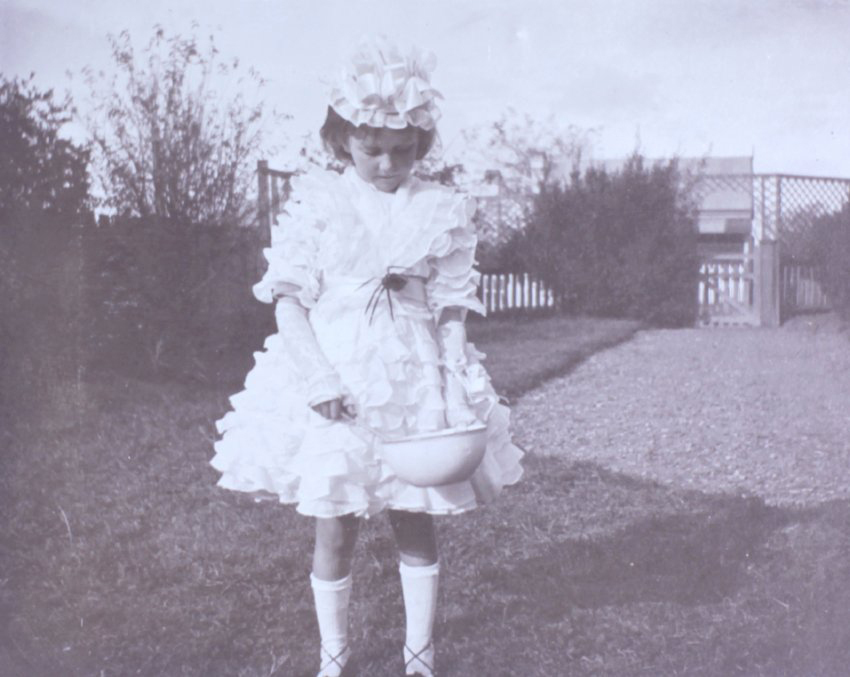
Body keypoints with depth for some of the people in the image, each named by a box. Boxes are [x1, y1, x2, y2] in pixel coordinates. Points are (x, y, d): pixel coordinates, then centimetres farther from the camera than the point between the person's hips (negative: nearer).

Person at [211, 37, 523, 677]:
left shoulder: (442, 210, 1)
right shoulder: (317, 204, -3)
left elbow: (451, 306, 4)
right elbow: (288, 295, -4)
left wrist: (458, 383, -7)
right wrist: (319, 376, -15)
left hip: (415, 381, 1)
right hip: (333, 380, -1)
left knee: (416, 524, 9)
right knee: (334, 528, 6)